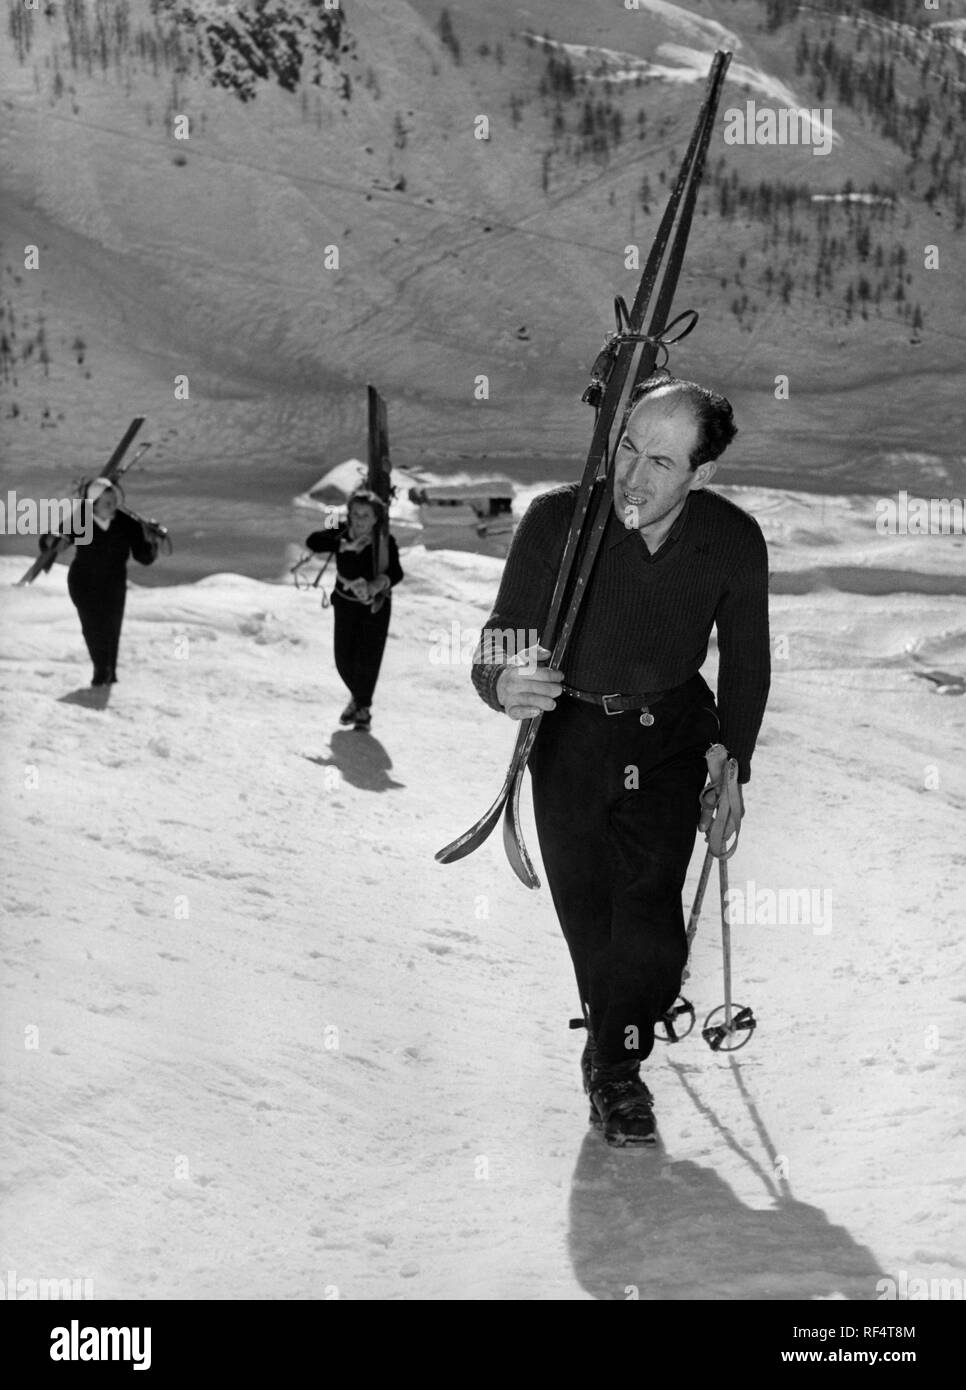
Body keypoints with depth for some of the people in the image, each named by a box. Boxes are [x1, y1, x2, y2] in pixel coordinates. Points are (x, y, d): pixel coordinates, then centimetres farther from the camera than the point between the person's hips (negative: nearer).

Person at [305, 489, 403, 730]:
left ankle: (364, 708, 18)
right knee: (344, 660, 5)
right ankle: (357, 698, 36)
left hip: (375, 607, -3)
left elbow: (395, 573, -37)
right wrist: (345, 546, -43)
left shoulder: (386, 542, -24)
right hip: (345, 603, 3)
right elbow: (313, 541, -31)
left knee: (367, 660, -7)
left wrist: (375, 586, -57)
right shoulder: (341, 535, -16)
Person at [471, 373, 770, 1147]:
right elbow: (499, 644, -20)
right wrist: (503, 685, -43)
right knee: (588, 916, 6)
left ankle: (617, 1065, 9)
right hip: (568, 730, 0)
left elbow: (746, 661, 2)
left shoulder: (734, 541, -16)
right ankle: (616, 1034, 34)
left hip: (672, 736, 0)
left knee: (650, 914, -12)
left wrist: (733, 764, 3)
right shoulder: (559, 520, -24)